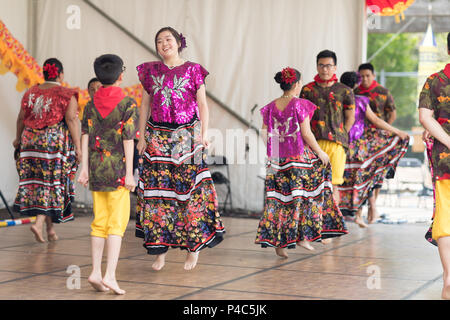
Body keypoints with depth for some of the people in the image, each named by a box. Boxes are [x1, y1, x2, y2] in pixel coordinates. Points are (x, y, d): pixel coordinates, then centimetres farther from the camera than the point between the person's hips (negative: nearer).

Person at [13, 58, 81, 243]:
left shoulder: (31, 92, 9)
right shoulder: (67, 95, -4)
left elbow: (21, 118, 12)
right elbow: (71, 120, -12)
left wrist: (18, 138, 26)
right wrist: (77, 146, -10)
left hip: (31, 141, 4)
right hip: (56, 142, -4)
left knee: (37, 182, 9)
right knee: (52, 183, 0)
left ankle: (50, 228, 11)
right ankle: (39, 223, -15)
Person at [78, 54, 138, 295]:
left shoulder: (91, 105, 7)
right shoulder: (128, 104, -6)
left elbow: (85, 136, 2)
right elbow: (128, 140, -9)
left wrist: (84, 168, 2)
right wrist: (129, 173, -8)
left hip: (96, 167, 5)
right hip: (117, 167, -5)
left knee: (99, 221, 12)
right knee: (117, 222, -3)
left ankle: (96, 272, 10)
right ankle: (109, 275, -11)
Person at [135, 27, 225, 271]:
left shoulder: (193, 70, 4)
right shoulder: (151, 71, 10)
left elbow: (202, 105, 3)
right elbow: (145, 106, 12)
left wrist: (203, 135, -6)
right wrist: (141, 137, 6)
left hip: (187, 136, -2)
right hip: (158, 138, 2)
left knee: (190, 188, -4)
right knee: (157, 190, 0)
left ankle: (193, 247, 6)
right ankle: (160, 250, 7)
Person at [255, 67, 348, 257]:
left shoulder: (270, 108, 6)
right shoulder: (300, 105, -9)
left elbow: (265, 135, 8)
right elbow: (306, 133, -11)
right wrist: (320, 152, 1)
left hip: (277, 161, 5)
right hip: (300, 156, -4)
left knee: (279, 199, 6)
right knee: (303, 198, 10)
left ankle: (278, 243, 5)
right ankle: (302, 235, 11)